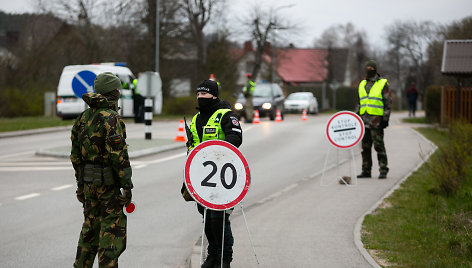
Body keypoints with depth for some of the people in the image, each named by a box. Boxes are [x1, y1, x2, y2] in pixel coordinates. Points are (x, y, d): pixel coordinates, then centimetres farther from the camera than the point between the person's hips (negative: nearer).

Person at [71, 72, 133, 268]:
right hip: (108, 184, -8)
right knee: (111, 231, -2)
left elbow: (75, 154, 13)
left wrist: (80, 183, 20)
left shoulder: (83, 118, 10)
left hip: (88, 182, 8)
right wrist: (127, 186, -15)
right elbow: (118, 156, -19)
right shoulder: (111, 119, -15)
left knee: (89, 229, 17)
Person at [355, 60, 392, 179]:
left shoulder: (383, 84, -3)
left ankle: (383, 171, -5)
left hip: (376, 120, -6)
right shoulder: (362, 84, 16)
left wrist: (385, 119, -12)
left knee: (379, 146, -9)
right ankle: (366, 171, 12)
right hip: (364, 120, 6)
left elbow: (388, 102, -5)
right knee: (365, 147, 7)